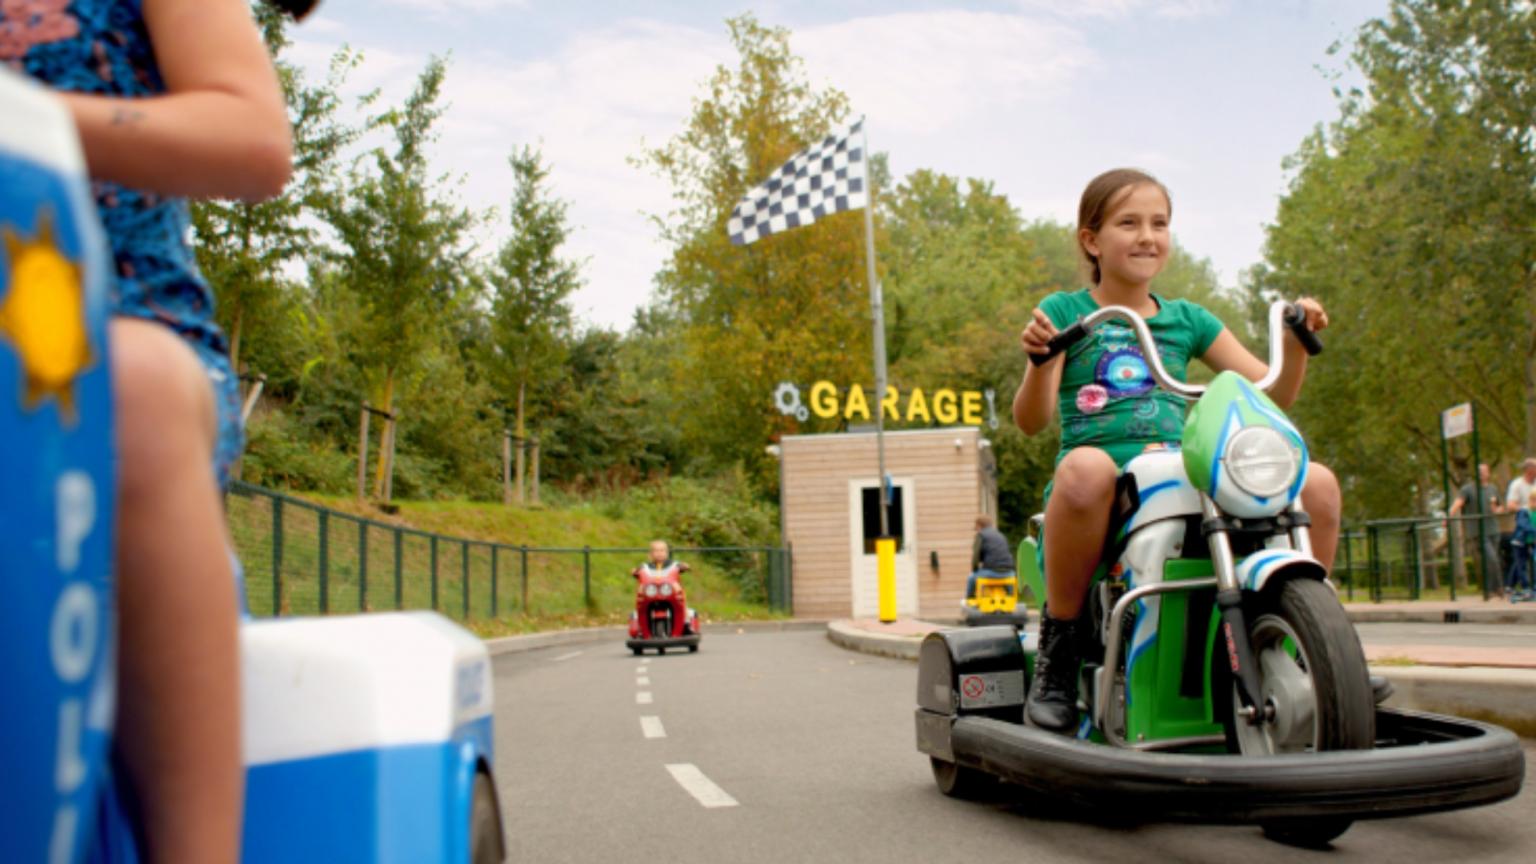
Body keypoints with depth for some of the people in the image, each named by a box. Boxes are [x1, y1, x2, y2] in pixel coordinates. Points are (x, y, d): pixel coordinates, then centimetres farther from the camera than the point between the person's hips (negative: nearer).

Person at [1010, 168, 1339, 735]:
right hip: (1104, 484, -4)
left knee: (1316, 483, -16)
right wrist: (1039, 360, -22)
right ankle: (1059, 646, -23)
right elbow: (1031, 420, -4)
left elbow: (1273, 392, 16)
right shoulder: (1064, 311, 8)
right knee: (1085, 466, -42)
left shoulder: (1187, 320, 20)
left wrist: (1296, 341, -2)